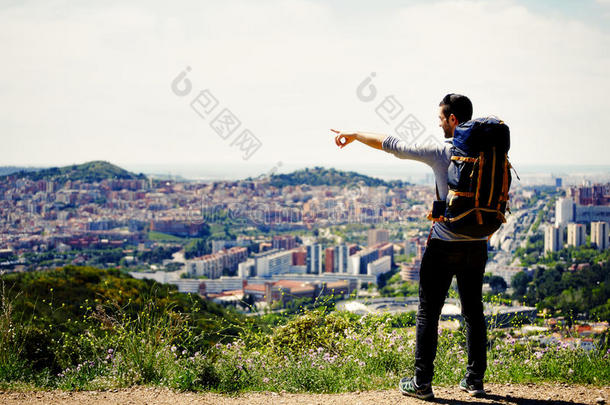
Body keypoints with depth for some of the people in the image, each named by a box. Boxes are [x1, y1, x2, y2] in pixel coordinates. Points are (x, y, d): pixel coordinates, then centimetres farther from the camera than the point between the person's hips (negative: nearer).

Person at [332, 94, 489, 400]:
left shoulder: (440, 153, -11)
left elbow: (390, 144, -4)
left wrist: (355, 135, 8)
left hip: (444, 245, -5)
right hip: (477, 245, 5)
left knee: (428, 312, 4)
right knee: (473, 311, 14)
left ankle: (422, 382, 7)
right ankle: (475, 380, 17)